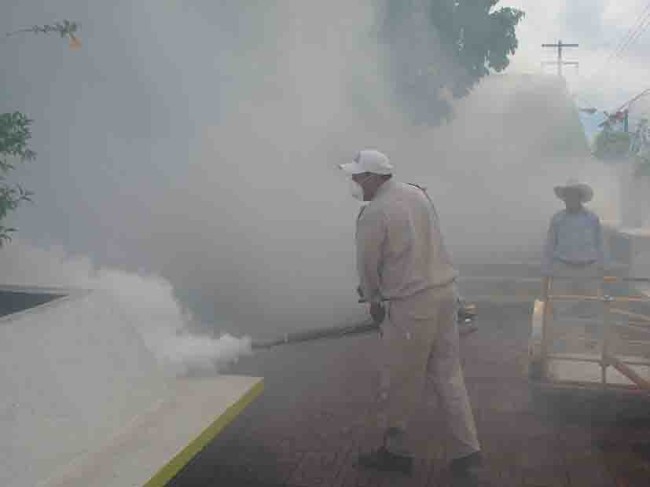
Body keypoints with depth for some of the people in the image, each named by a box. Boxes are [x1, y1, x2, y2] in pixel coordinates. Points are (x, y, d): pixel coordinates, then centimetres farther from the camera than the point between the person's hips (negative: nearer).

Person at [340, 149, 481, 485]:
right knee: (447, 376, 14)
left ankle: (396, 450, 26)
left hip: (410, 305, -8)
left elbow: (367, 266, -6)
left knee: (398, 384, 9)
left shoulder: (373, 213, -14)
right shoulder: (417, 193, 9)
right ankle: (466, 455, 20)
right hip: (444, 292, 8)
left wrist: (373, 301, 14)